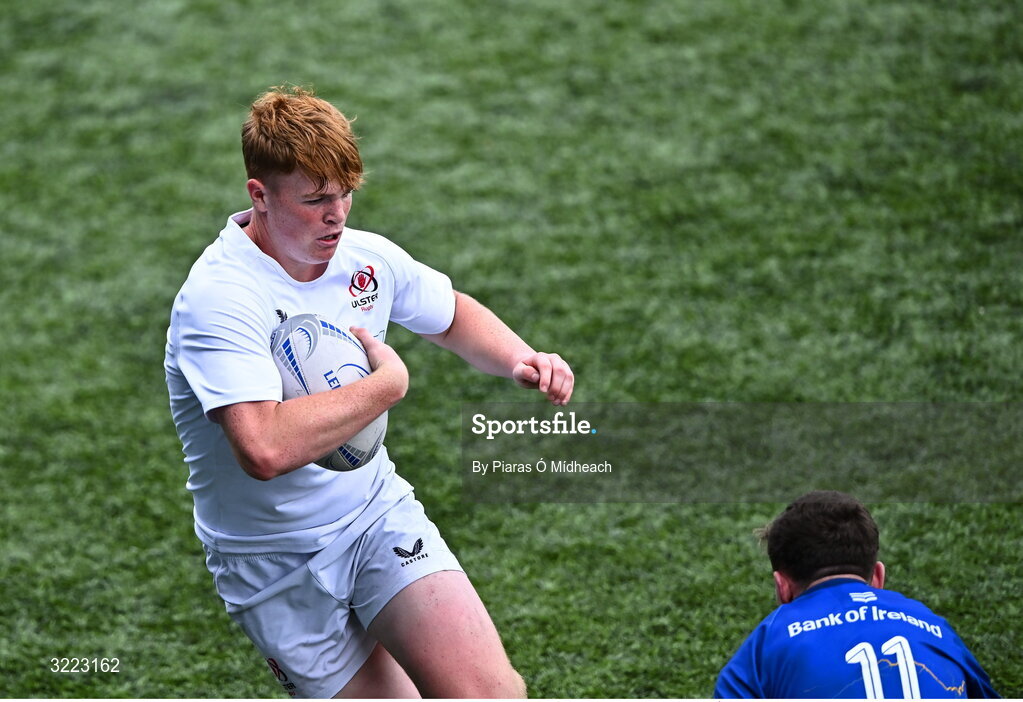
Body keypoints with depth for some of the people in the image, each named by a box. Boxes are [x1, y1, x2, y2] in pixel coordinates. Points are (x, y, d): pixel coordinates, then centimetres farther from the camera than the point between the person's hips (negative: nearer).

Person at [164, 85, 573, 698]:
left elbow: (453, 315, 22)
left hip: (380, 514, 4)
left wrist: (519, 360, 0)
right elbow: (266, 449, -38)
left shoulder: (366, 257, -1)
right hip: (280, 568, -4)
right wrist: (389, 382, -26)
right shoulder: (218, 298, -23)